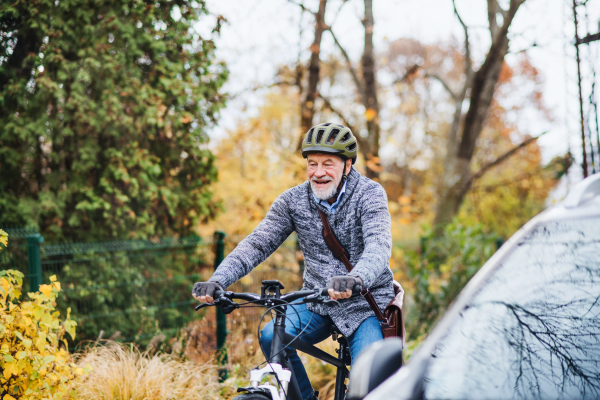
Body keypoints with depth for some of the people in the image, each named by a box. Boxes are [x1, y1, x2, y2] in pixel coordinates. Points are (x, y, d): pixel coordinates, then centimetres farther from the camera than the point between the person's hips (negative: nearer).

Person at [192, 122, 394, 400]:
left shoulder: (370, 194, -13)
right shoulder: (293, 200, -3)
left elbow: (379, 246, -29)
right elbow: (257, 244, -8)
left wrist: (355, 279, -52)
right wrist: (217, 280, -25)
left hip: (365, 301, -3)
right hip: (317, 301, 3)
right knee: (272, 337, -23)